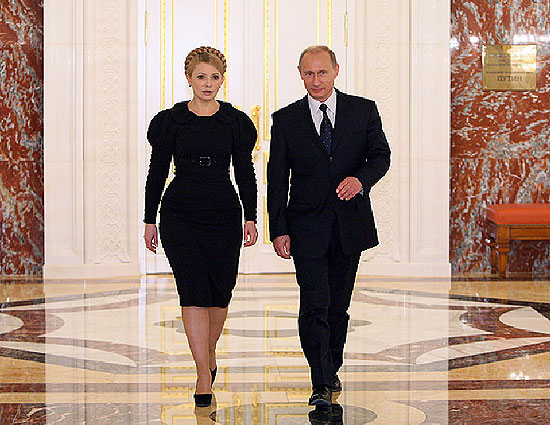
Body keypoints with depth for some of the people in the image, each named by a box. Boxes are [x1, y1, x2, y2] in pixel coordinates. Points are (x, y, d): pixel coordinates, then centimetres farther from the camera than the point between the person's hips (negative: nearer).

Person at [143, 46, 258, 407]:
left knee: (220, 291, 6)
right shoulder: (171, 121, 2)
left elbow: (245, 172, 6)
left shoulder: (236, 122, 4)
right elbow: (158, 172, 5)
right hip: (180, 214, -1)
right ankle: (204, 375, -9)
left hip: (224, 214, 2)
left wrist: (251, 218, -2)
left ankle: (209, 350, 34)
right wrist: (149, 221, 3)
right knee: (193, 291, -10)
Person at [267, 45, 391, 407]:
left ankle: (332, 368, 29)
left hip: (350, 223, 2)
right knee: (314, 306, -10)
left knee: (339, 303, 12)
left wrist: (360, 179, -21)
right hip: (307, 225, -2)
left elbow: (381, 155, 2)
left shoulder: (363, 110, 5)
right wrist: (279, 230, -4)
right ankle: (322, 385, -9)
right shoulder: (286, 120, 3)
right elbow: (277, 180, 3)